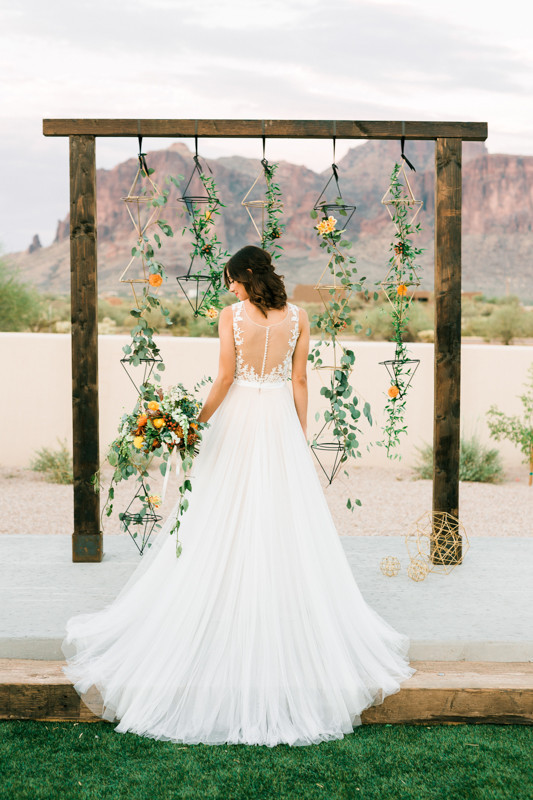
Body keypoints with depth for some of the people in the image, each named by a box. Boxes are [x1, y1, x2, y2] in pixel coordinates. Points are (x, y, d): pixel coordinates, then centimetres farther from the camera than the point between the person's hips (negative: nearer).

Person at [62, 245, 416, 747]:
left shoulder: (231, 315, -6)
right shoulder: (297, 317, 2)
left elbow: (225, 376, -10)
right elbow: (299, 381, 3)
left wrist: (199, 421, 1)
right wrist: (301, 436, 9)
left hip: (238, 421, -2)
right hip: (281, 423, 2)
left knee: (226, 528, 6)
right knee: (287, 532, 7)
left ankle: (224, 626, 12)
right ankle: (291, 634, 12)